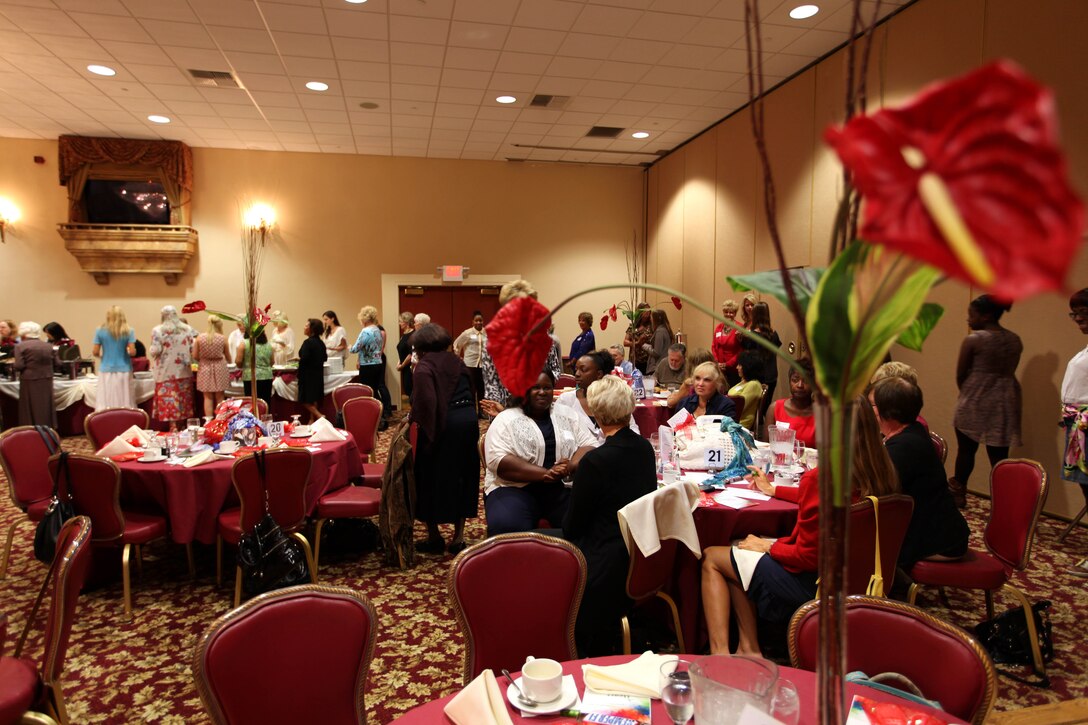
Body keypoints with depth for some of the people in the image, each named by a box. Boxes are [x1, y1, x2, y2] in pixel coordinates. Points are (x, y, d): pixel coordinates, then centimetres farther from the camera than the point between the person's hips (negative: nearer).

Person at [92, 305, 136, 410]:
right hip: (124, 370, 0)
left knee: (105, 402, 3)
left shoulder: (100, 331, -1)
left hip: (106, 371, 1)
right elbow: (132, 352, -8)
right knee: (124, 401, 3)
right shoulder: (128, 331, -3)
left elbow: (95, 352, 0)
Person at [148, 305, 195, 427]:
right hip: (184, 371, 3)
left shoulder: (157, 330, -8)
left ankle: (173, 424, 0)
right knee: (183, 398, 11)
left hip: (166, 372, -3)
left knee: (168, 399, 2)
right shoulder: (187, 329, 1)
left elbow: (155, 351, -11)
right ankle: (182, 424, 17)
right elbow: (193, 348, 0)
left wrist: (150, 350, 10)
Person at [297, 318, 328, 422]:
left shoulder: (308, 342, -17)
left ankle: (320, 416, -8)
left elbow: (304, 358, -22)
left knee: (305, 400, 0)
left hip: (308, 374, -8)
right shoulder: (321, 342, 7)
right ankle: (313, 419, 20)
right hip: (318, 374, 8)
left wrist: (298, 359, -2)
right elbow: (325, 358, 13)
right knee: (314, 399, 14)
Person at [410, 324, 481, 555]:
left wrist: (413, 417, -5)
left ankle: (434, 537, 19)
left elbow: (426, 400, -19)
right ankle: (458, 538, 19)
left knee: (433, 477, 9)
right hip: (468, 420, 6)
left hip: (443, 424, -6)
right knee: (464, 476, 14)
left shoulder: (425, 365, -6)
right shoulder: (455, 360, 14)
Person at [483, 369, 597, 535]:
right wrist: (546, 473, -18)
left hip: (562, 488, 3)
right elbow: (498, 461, -10)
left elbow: (589, 445, 10)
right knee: (506, 527, -34)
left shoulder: (566, 415, 16)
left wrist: (571, 466, -13)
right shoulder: (506, 419, 4)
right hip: (515, 489, -3)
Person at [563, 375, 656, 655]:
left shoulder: (595, 461, -24)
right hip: (643, 557, 8)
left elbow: (573, 525, -12)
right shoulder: (646, 449, -1)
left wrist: (568, 530, 14)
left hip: (607, 565, -8)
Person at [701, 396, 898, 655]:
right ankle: (749, 649, 22)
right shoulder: (882, 473, -5)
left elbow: (805, 556, -22)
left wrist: (769, 546, -3)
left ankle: (720, 653, 9)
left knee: (711, 558, 10)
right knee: (739, 548, 22)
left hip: (813, 583, -8)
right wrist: (773, 489, 25)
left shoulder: (819, 478, -30)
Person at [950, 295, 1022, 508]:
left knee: (966, 450, 10)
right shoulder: (1015, 341, 5)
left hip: (975, 403, -4)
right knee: (999, 455, 6)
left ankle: (958, 495, 23)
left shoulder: (973, 340, -12)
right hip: (1004, 404, 5)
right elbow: (1008, 372, 9)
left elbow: (960, 375, -6)